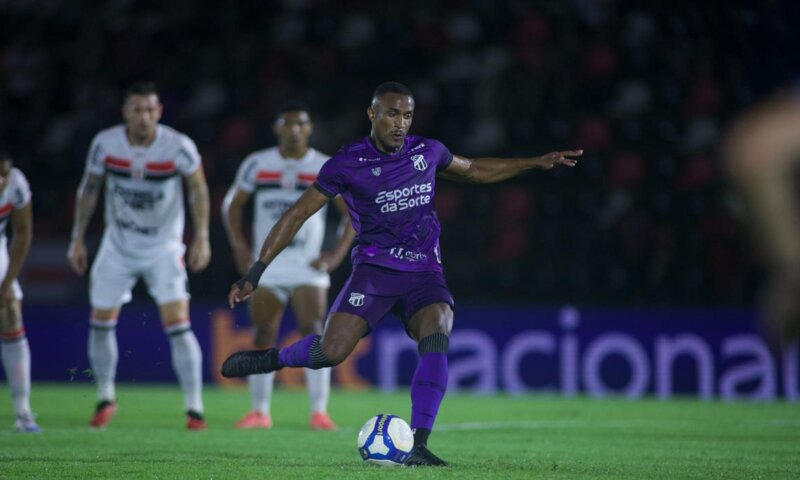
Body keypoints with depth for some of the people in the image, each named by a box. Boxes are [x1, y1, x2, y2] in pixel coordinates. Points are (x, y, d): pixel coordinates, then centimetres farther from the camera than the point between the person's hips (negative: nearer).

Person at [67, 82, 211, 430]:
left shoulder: (178, 147, -19)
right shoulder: (105, 144, -12)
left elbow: (198, 189, -4)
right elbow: (88, 189, 2)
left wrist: (201, 238, -10)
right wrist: (77, 239, 3)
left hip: (164, 248, -3)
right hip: (117, 246, 3)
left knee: (177, 326, -14)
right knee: (100, 322, 5)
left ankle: (194, 408, -6)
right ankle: (105, 398, 27)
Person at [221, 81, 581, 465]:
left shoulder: (427, 152, 5)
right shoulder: (348, 164, -5)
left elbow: (474, 171, 26)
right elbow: (297, 214, -1)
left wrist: (538, 163, 21)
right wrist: (255, 272, -6)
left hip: (425, 272, 3)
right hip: (374, 270, -2)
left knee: (436, 338, -28)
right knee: (331, 352, -22)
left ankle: (418, 445, -27)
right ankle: (275, 359, 12)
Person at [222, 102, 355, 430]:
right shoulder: (257, 165, 4)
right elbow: (232, 205, 14)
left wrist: (337, 254, -5)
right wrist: (240, 247, 3)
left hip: (308, 267, -2)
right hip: (266, 265, 2)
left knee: (313, 334, -15)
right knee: (262, 338, 3)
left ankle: (319, 412, -12)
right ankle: (260, 412, 13)